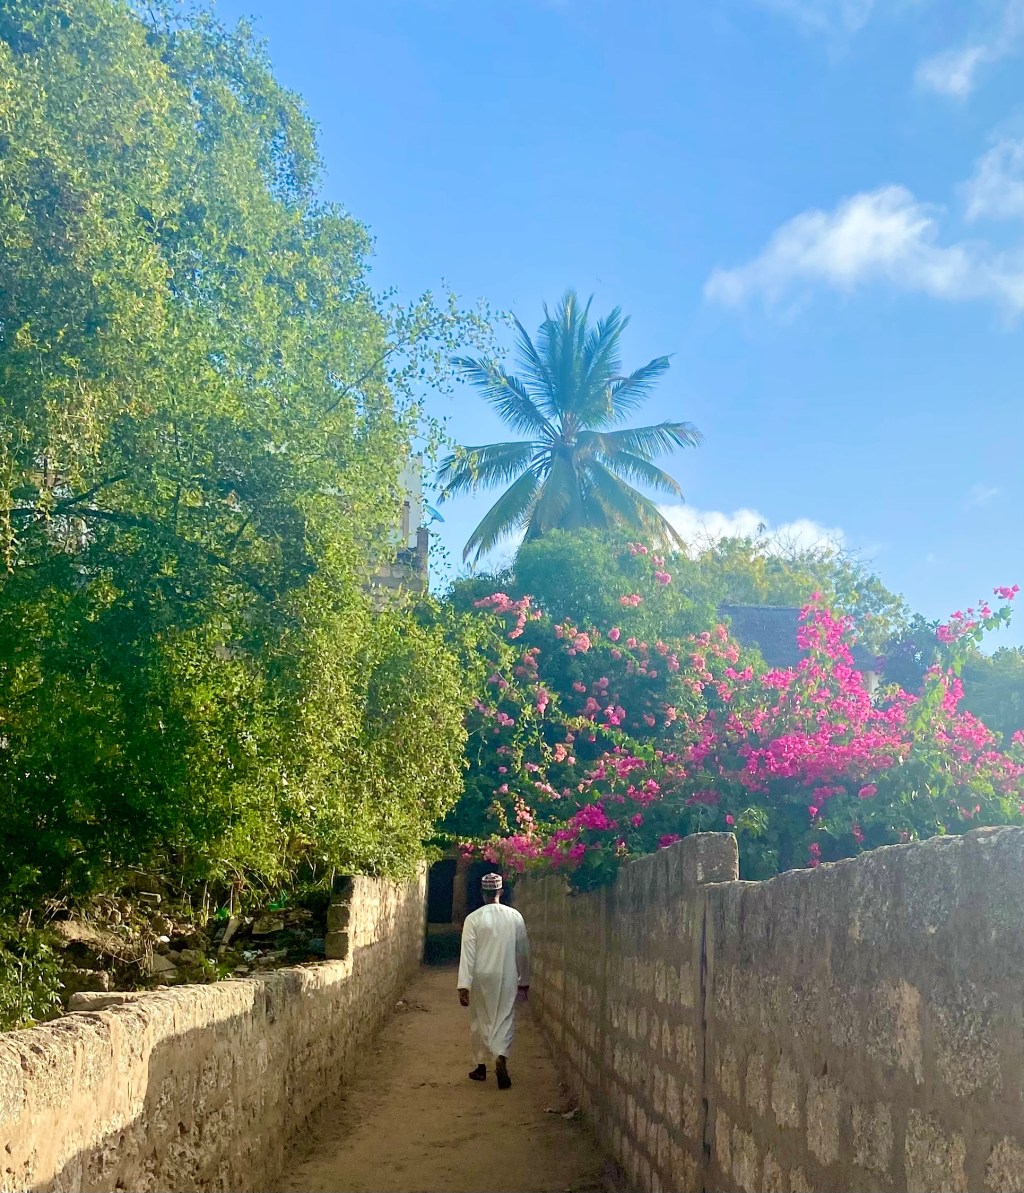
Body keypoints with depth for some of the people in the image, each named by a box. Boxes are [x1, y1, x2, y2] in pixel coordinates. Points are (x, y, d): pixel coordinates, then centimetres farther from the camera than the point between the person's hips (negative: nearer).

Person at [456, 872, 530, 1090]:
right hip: (507, 977, 1)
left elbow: (468, 954, -11)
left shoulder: (473, 918, -8)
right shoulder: (515, 917, -1)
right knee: (505, 1020, 6)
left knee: (479, 1021, 15)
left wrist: (464, 986, -10)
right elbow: (523, 952, 6)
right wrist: (524, 980, 16)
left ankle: (481, 1066, 23)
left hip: (481, 977, -1)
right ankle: (501, 1058, -18)